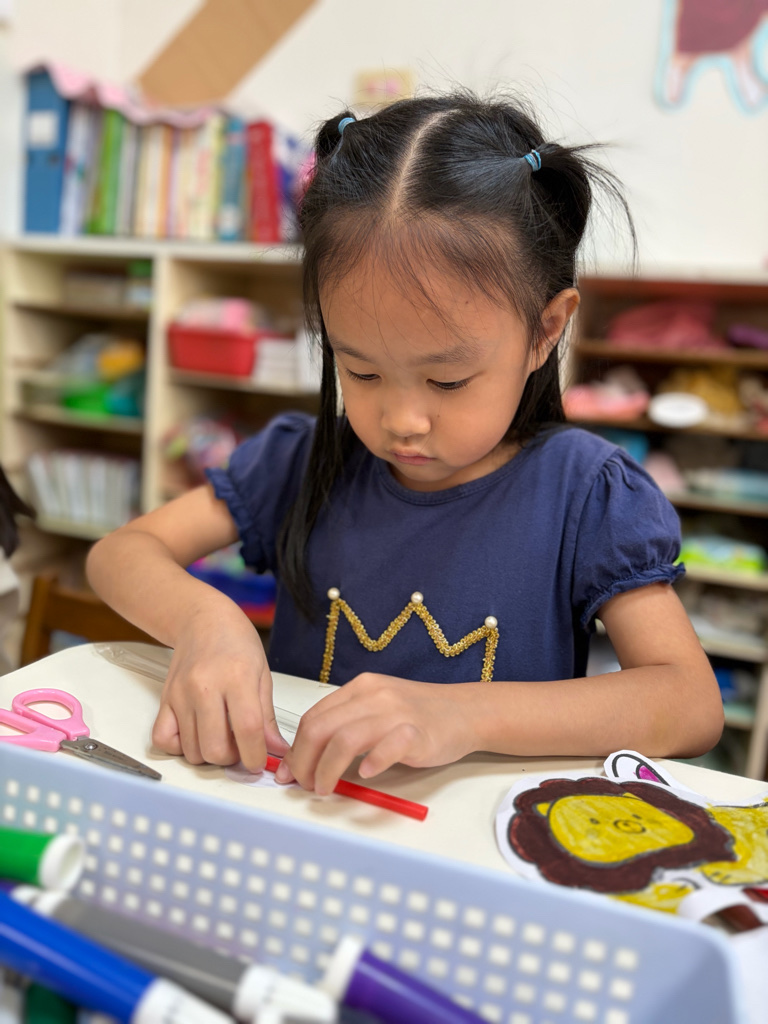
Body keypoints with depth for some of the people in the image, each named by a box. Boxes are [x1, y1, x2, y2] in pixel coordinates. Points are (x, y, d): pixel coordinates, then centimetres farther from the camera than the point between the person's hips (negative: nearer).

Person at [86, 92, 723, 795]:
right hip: (293, 810, 3)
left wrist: (463, 714, -31)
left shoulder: (582, 492, -10)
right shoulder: (306, 460, -2)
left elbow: (693, 706, -18)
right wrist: (203, 618, -23)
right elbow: (119, 553, -1)